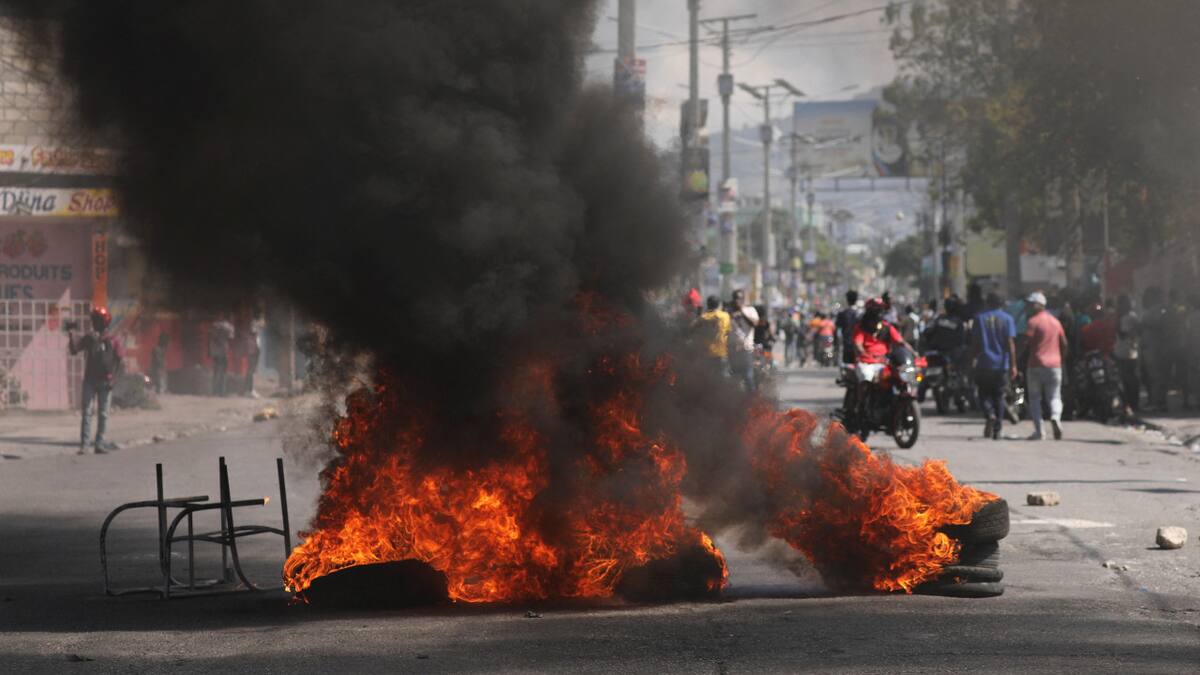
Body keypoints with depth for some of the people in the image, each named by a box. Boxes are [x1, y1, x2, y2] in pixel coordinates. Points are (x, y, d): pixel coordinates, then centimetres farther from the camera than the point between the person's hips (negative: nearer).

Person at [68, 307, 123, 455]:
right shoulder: (88, 338, 5)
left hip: (105, 382, -1)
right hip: (90, 380, 1)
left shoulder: (112, 341, -2)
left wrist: (113, 378, -10)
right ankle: (84, 445, -8)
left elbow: (119, 361, -3)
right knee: (86, 412, -5)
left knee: (103, 414, 5)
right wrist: (72, 338, -17)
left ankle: (99, 444, 12)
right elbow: (74, 350, 0)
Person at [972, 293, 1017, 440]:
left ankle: (989, 415, -24)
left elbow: (974, 342, 2)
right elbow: (1010, 343, -5)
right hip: (1001, 364, 1)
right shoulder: (1007, 319, 1)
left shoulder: (979, 318, 3)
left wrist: (972, 360, 10)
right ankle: (997, 430, 8)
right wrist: (1013, 365, -6)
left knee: (984, 395, 6)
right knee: (998, 397, 9)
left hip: (984, 363, -1)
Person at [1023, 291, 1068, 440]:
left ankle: (1038, 431, -2)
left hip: (1036, 364, -4)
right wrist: (1061, 359, 24)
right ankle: (1055, 417, -24)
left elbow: (1027, 343, -13)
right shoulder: (1056, 321, 12)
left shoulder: (1033, 321, -6)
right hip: (1054, 365, 4)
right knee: (1055, 396, 7)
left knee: (1034, 398, 6)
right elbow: (1064, 344, 14)